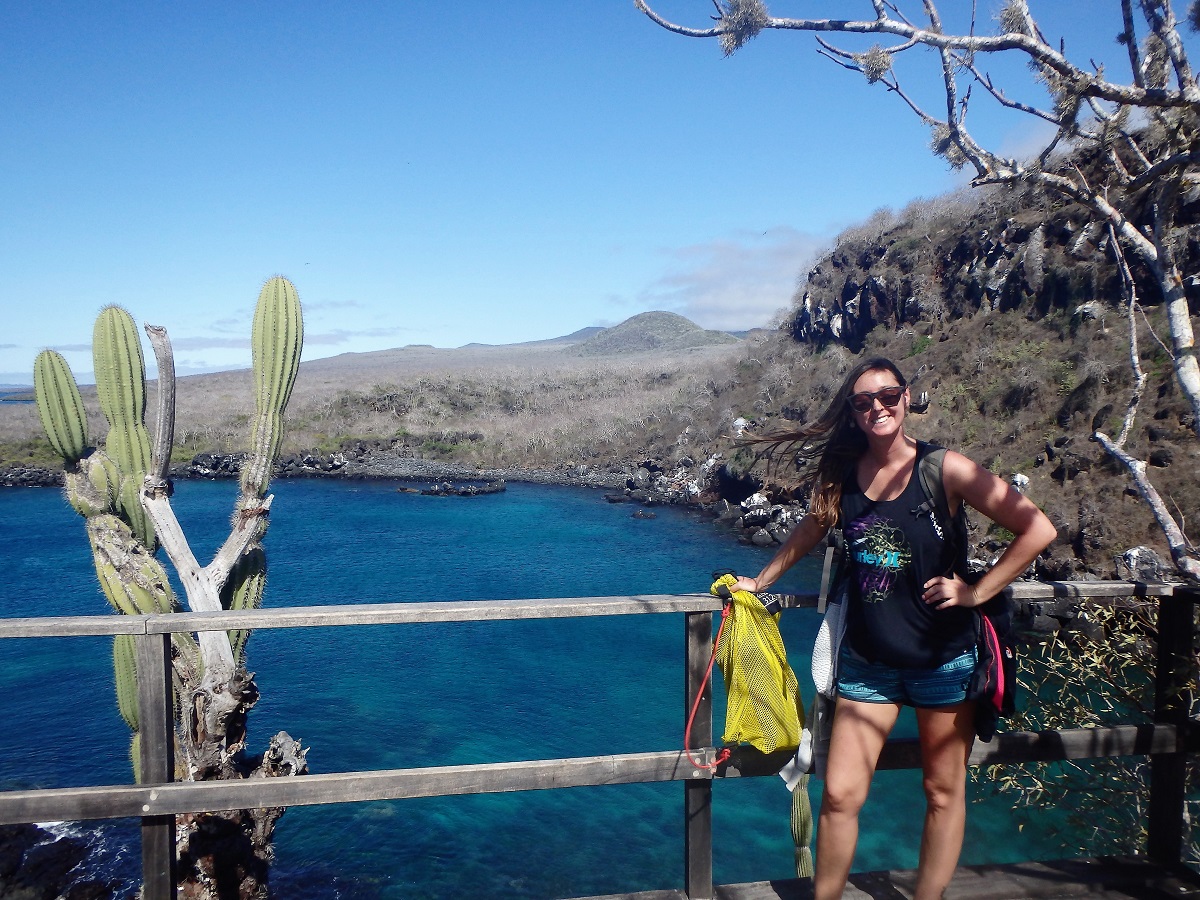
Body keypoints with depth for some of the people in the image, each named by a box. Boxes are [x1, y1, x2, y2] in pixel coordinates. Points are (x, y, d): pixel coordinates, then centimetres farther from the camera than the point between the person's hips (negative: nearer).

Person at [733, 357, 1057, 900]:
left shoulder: (943, 469, -11)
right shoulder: (842, 473, -1)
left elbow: (1037, 529, -12)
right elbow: (811, 530, 18)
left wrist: (977, 591, -13)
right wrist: (758, 582, 23)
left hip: (942, 656, -2)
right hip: (867, 660, 3)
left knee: (944, 792, 11)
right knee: (840, 795, 1)